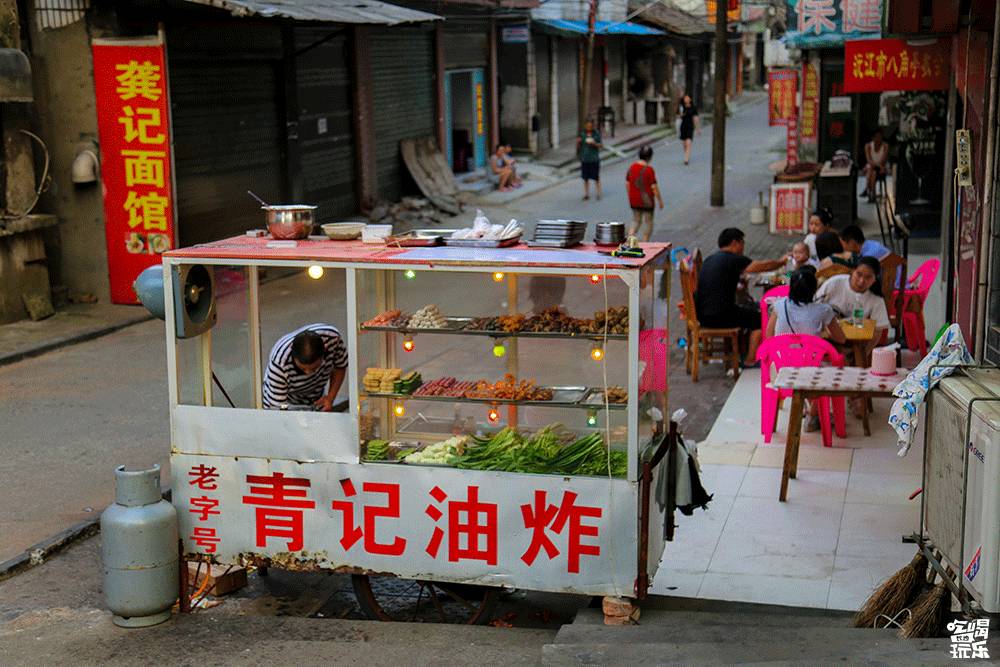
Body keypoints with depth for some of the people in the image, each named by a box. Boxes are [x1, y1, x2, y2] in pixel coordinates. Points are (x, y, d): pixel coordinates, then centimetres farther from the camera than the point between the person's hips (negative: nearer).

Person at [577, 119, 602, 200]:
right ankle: (586, 194, 18)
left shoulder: (597, 134, 0)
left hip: (594, 159, -2)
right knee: (585, 178, 8)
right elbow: (578, 146, 9)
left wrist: (595, 144, -18)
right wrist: (578, 142, -12)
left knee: (596, 178, -1)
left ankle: (598, 194, 7)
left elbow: (601, 145, 1)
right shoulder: (582, 134, 4)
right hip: (584, 159, 2)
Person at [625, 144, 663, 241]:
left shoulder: (632, 167, 0)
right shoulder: (649, 169, -18)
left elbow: (627, 183, 6)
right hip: (646, 201, -5)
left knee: (636, 221, 18)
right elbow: (654, 187, -16)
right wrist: (660, 200, -6)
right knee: (648, 223, 11)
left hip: (634, 201, 5)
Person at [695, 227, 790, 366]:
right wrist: (781, 262, 10)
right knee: (759, 318, 8)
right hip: (719, 317, -9)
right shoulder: (734, 260, -10)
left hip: (702, 315, 9)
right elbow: (763, 266, -6)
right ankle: (751, 361, 8)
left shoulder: (710, 259, 14)